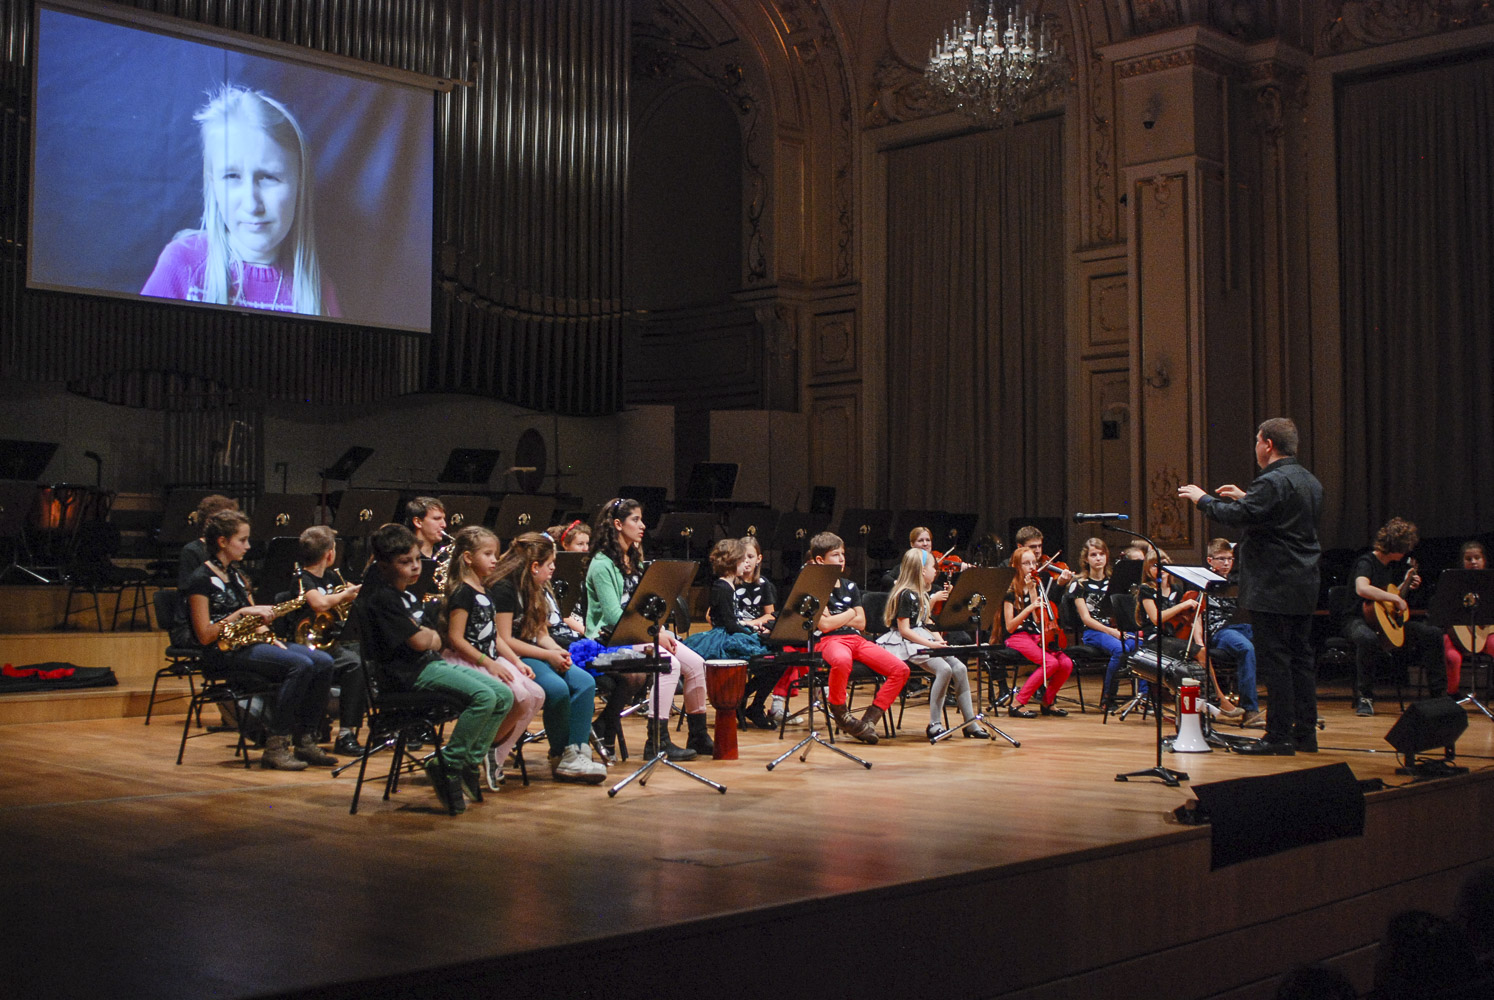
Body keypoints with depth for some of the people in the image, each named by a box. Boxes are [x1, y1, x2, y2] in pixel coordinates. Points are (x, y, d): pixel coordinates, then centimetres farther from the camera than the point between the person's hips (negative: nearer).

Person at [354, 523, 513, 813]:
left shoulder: (405, 593, 18)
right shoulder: (381, 598, -13)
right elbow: (419, 642, -17)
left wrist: (427, 635, 0)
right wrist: (431, 634, 4)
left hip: (430, 662, 10)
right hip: (408, 672, -10)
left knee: (504, 696, -2)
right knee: (483, 697, -27)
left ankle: (470, 763, 2)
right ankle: (448, 766, -15)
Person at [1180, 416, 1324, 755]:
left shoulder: (1272, 482, -17)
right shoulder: (1310, 482, 14)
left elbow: (1236, 516, -24)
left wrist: (1203, 499, -8)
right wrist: (1246, 498, 25)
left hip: (1273, 588, -9)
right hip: (1303, 588, 9)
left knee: (1274, 660, -5)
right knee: (1300, 658, 12)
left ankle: (1279, 735, -3)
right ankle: (1305, 733, 17)